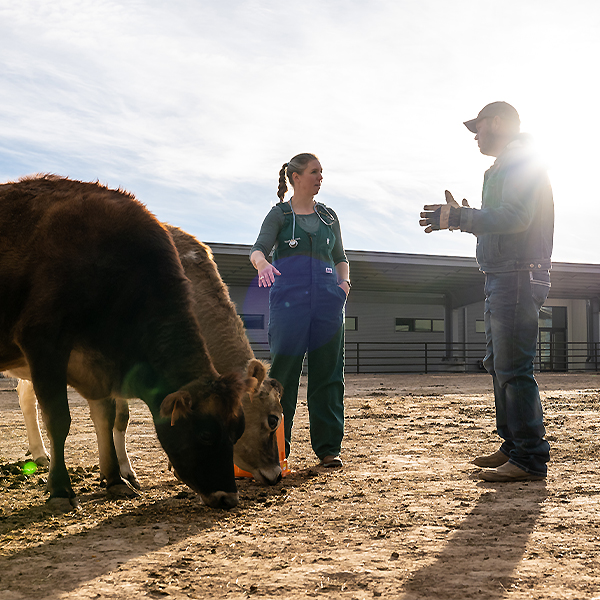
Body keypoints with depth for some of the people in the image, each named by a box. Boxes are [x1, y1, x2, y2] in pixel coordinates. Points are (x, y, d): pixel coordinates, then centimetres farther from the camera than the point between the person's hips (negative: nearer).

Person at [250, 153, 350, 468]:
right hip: (289, 295, -3)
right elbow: (258, 249, -4)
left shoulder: (328, 215, 20)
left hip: (327, 297, 4)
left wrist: (344, 280, 4)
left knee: (328, 371, 1)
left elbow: (340, 257, 25)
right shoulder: (279, 214, 9)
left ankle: (328, 446, 6)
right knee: (284, 368, -9)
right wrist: (263, 264, -28)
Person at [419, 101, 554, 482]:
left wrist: (458, 217, -21)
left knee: (514, 368, -12)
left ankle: (530, 459, -10)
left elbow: (514, 217, -23)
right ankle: (514, 447, 20)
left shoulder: (522, 162, -8)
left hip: (518, 277, -11)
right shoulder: (508, 167, 24)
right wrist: (461, 219, 19)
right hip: (503, 279, 11)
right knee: (499, 365, 14)